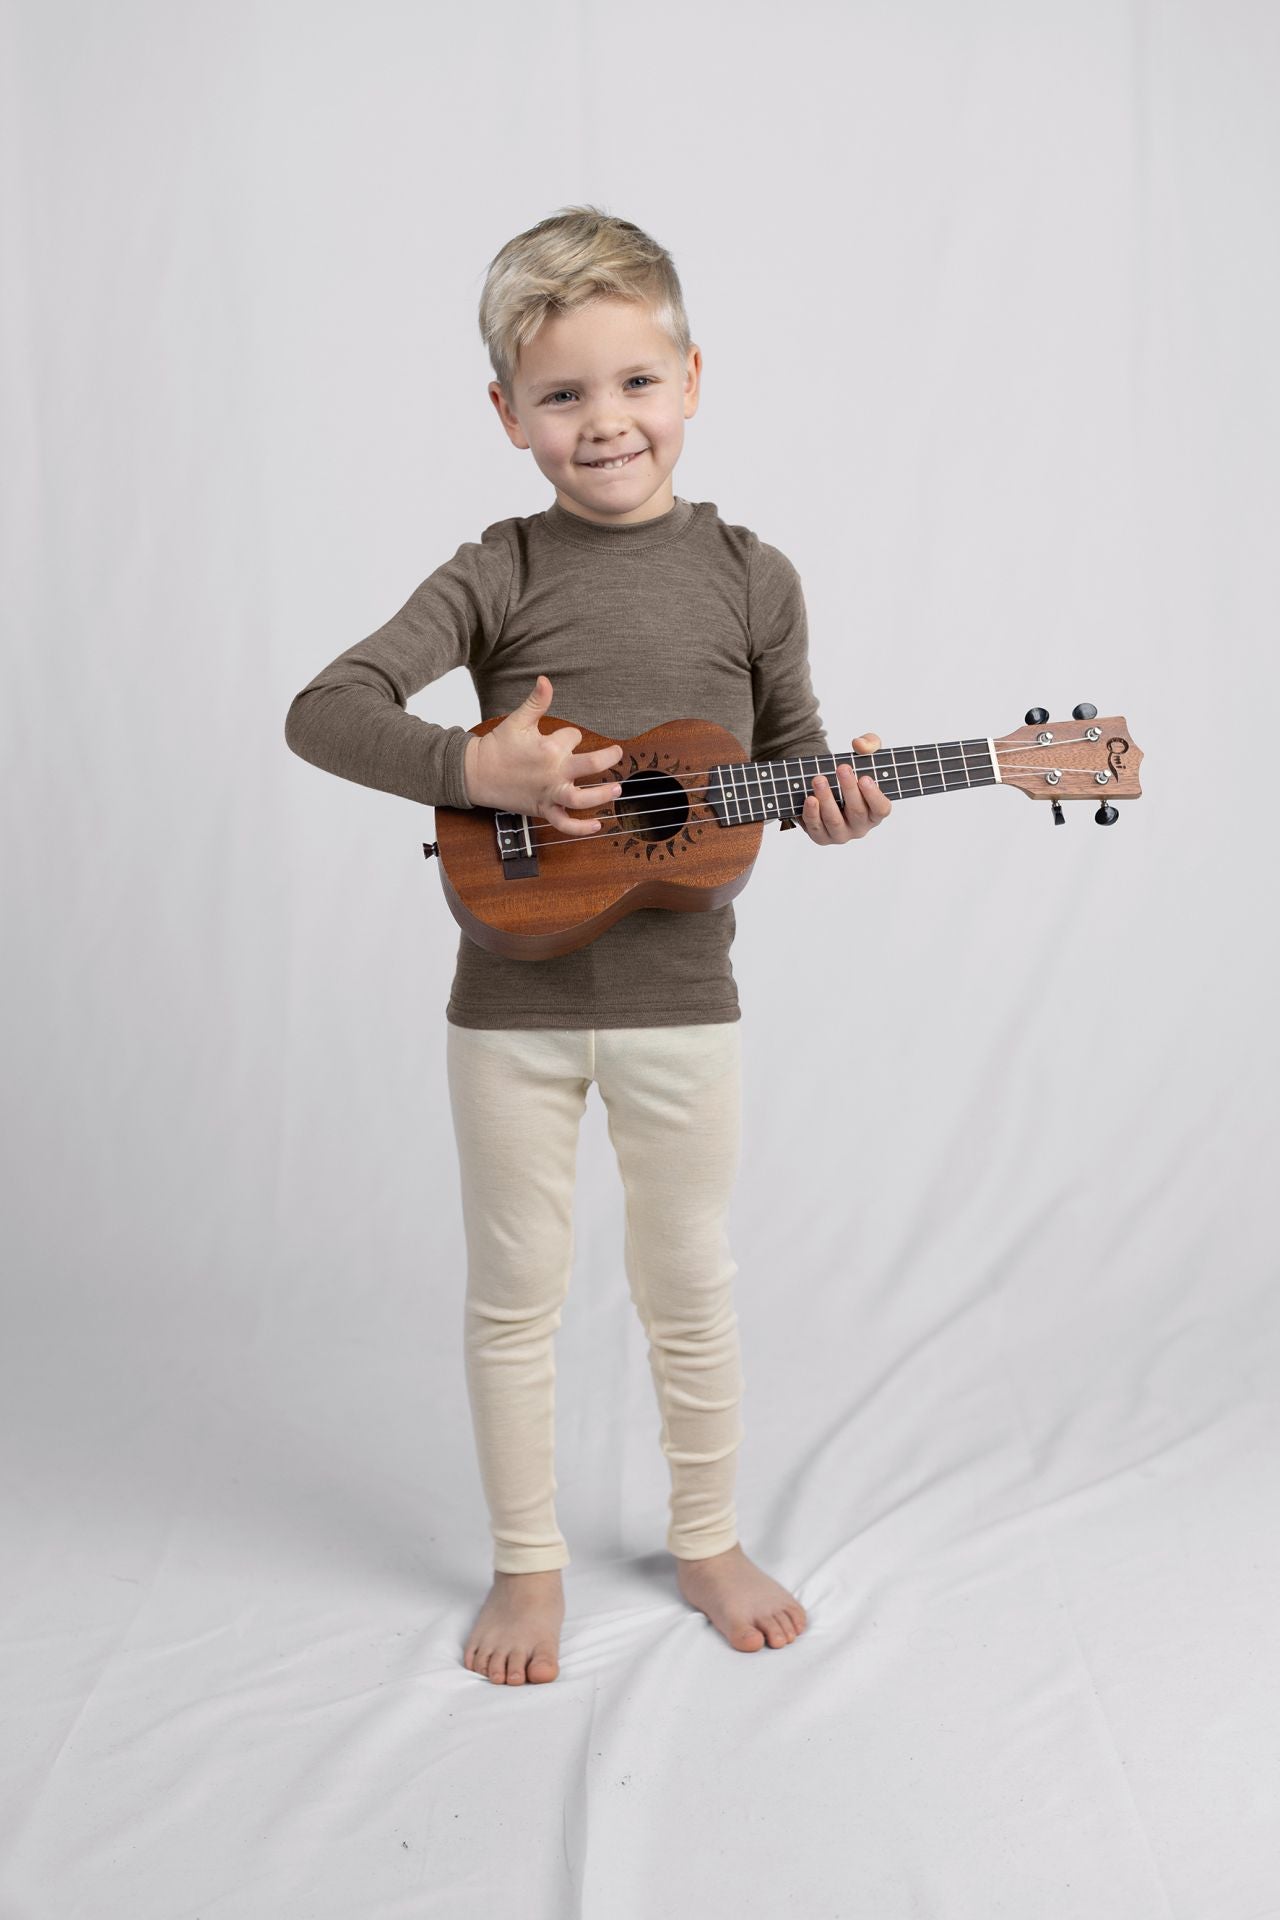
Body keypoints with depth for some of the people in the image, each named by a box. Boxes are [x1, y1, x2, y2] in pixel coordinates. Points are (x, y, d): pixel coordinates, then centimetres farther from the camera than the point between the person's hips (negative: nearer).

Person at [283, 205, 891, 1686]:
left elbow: (791, 755, 8)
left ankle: (707, 1542, 35)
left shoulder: (748, 577, 0)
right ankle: (528, 1564, 30)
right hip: (515, 994, -1)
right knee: (515, 1290, 11)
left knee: (690, 1284, 14)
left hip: (679, 993, 1)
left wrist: (832, 807, -14)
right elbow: (324, 712, -12)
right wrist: (478, 768, -24)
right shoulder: (501, 573, -5)